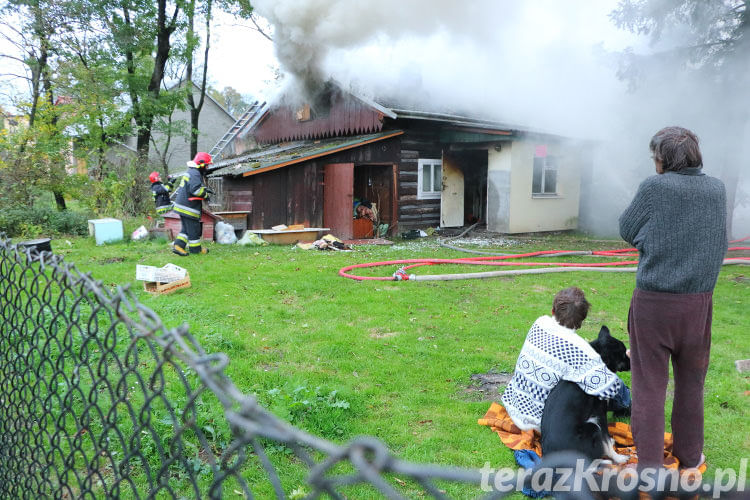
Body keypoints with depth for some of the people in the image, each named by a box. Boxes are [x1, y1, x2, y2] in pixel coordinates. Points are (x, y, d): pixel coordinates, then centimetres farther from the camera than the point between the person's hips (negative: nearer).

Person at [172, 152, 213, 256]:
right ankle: (195, 248, 14)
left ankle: (178, 246, 8)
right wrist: (205, 195, -11)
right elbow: (196, 189, -28)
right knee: (194, 228, 3)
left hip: (182, 206, 10)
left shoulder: (189, 172, 17)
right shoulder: (195, 174, -17)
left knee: (186, 228, 16)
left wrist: (204, 189, 15)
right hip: (189, 207, -10)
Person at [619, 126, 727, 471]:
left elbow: (627, 231, -1)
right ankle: (689, 455, 35)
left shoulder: (655, 187, -11)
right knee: (690, 382, 19)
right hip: (699, 300, 4)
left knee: (649, 385, 5)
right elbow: (719, 244, 12)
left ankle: (649, 464, 11)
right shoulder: (717, 190, 3)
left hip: (653, 300, -4)